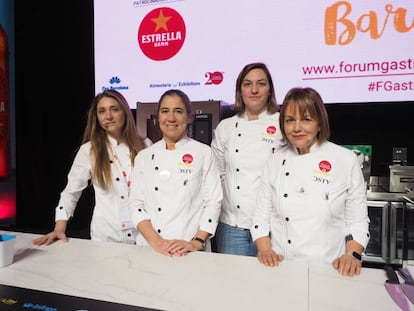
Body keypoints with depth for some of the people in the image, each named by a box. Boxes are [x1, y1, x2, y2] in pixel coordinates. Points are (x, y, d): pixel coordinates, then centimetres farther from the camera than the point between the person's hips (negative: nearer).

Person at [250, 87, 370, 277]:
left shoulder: (346, 160, -1)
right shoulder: (276, 161, 5)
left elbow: (357, 219, 3)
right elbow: (261, 215, 6)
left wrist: (353, 254, -10)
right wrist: (265, 249, -7)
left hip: (328, 267, 0)